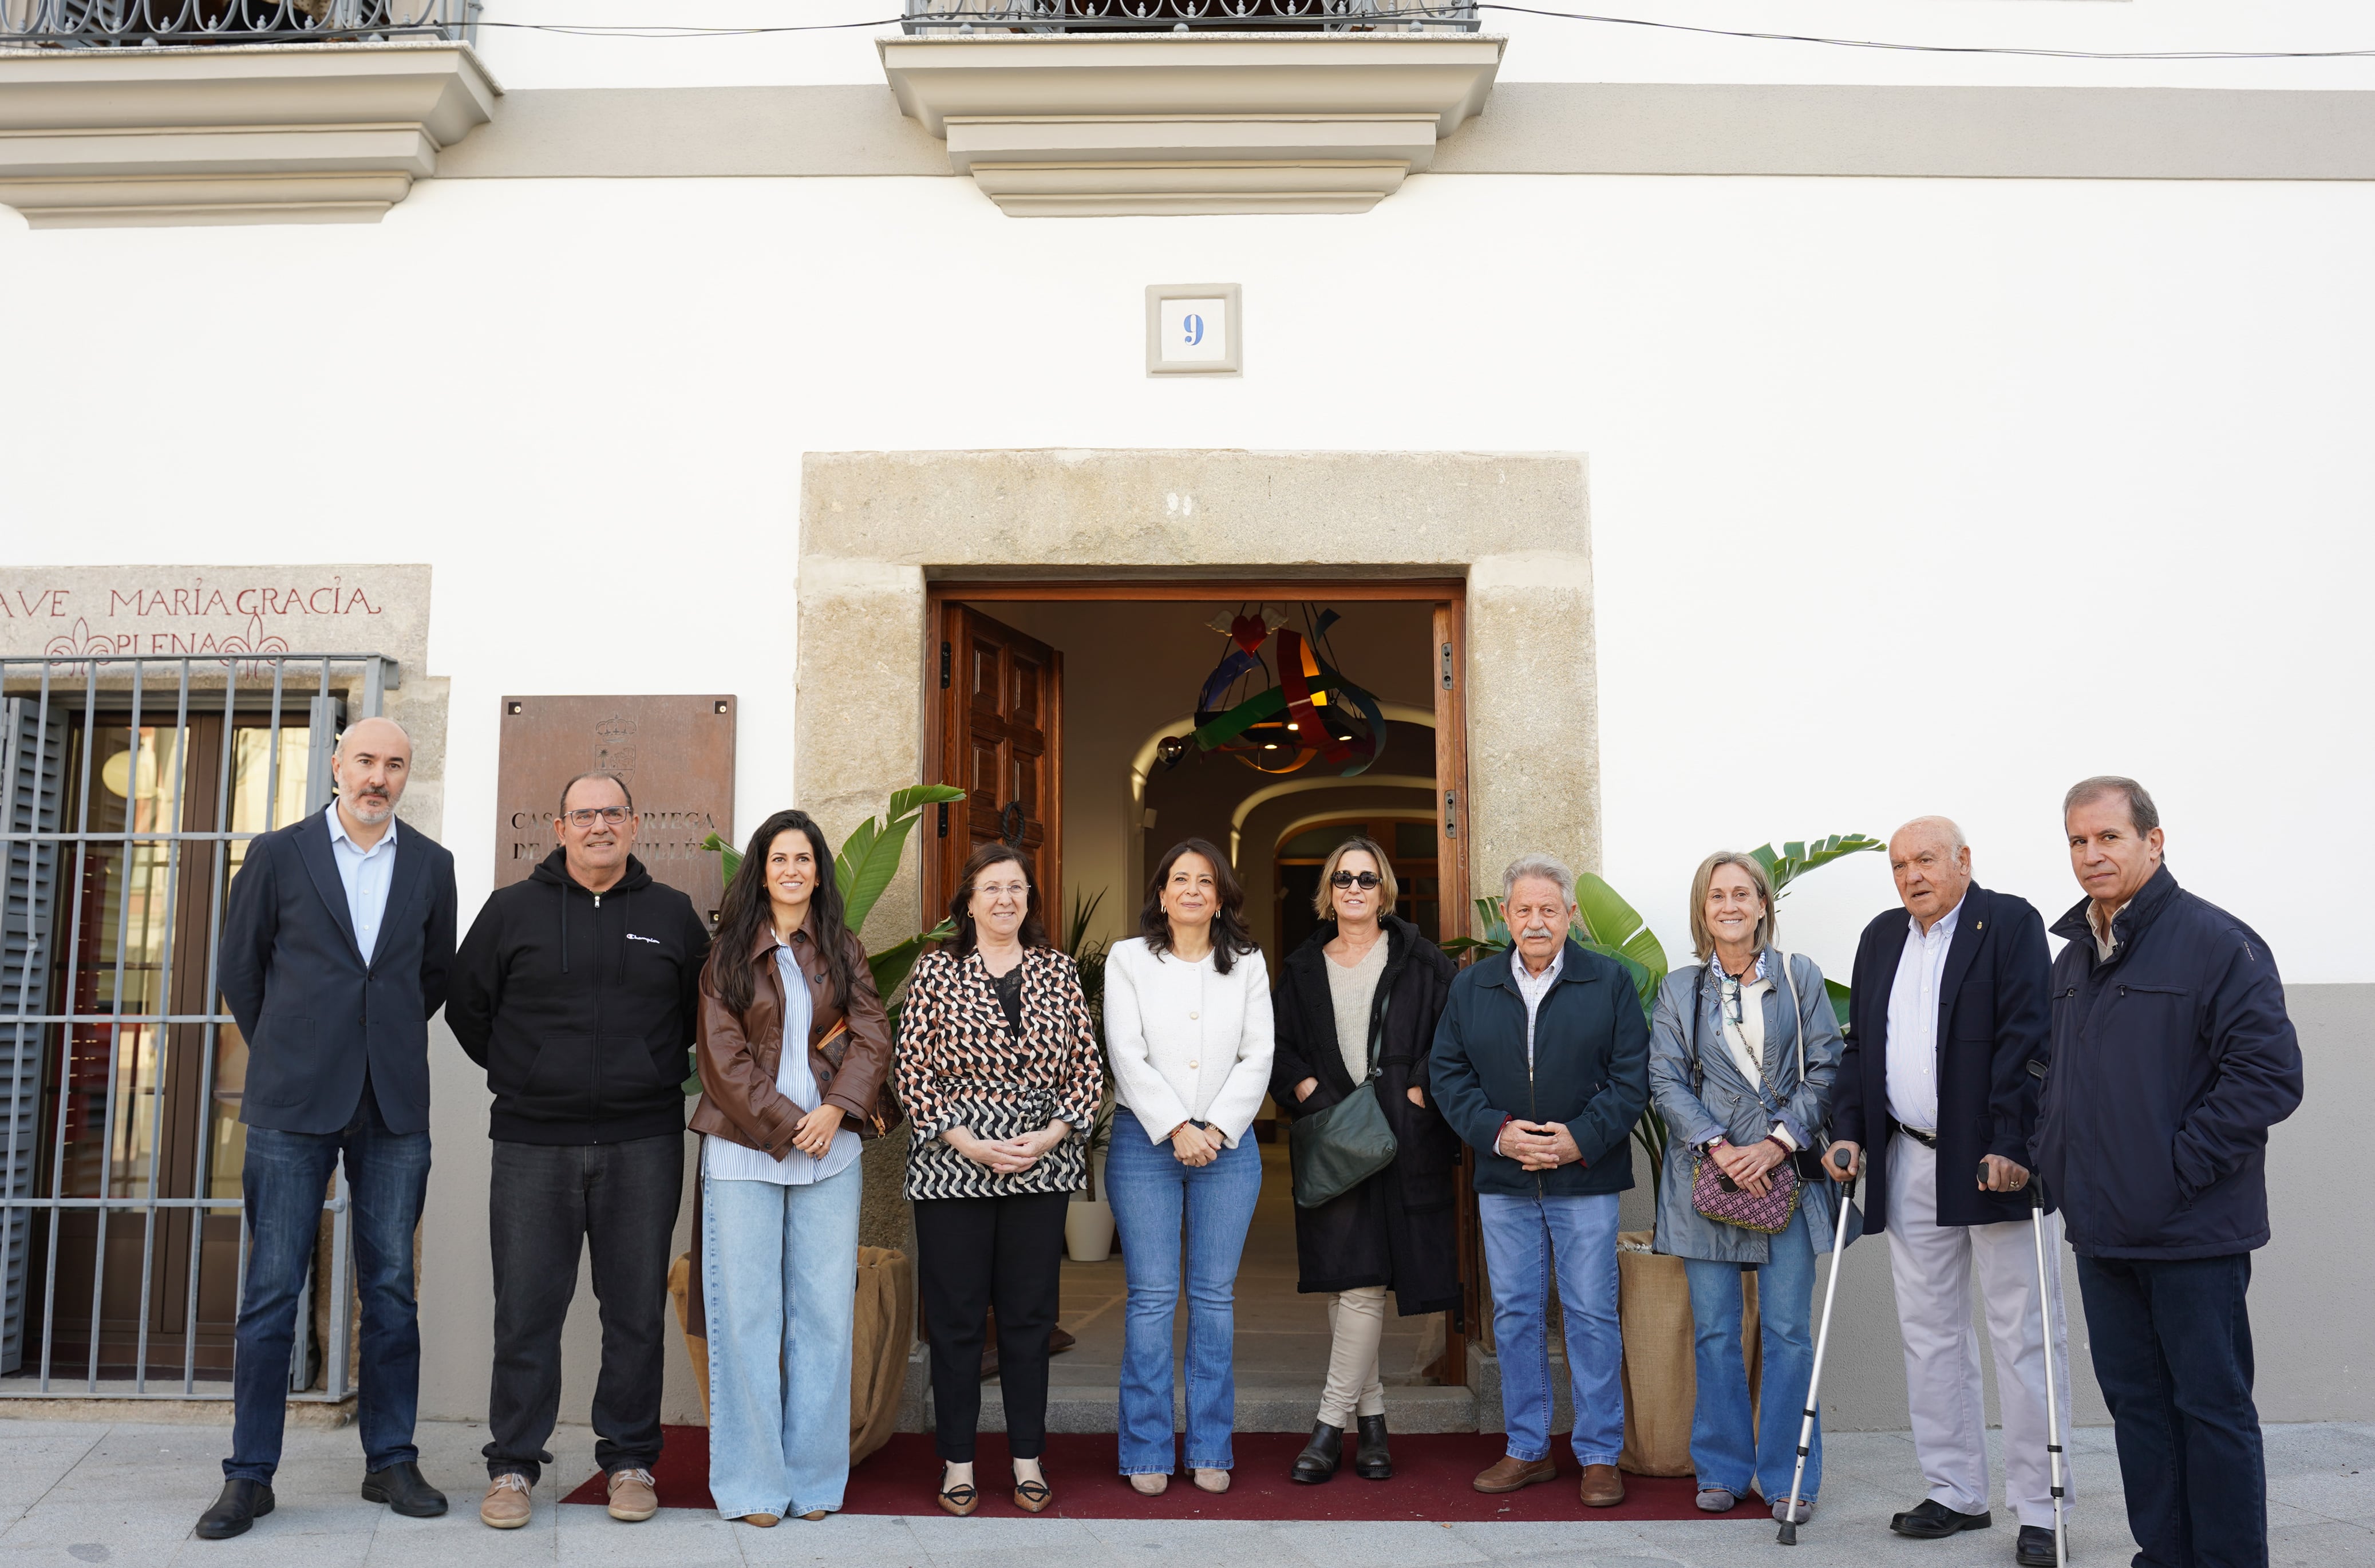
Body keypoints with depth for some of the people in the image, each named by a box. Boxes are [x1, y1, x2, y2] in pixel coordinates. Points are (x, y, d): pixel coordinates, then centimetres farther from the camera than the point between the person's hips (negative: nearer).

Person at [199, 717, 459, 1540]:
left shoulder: (431, 866, 7)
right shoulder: (277, 853, 2)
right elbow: (239, 969, 9)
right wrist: (286, 1055, 11)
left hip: (394, 1106, 2)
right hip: (293, 1102, -2)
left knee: (392, 1287, 7)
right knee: (271, 1289, 2)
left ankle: (391, 1461, 17)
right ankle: (250, 1474, 13)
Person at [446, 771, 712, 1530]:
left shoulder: (673, 913, 8)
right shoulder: (512, 909, 6)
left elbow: (703, 1008, 17)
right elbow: (467, 1004, 13)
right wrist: (518, 1073, 11)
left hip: (643, 1145, 1)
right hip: (533, 1142, 0)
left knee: (636, 1310, 6)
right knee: (525, 1311, 3)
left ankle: (630, 1460, 18)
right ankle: (513, 1465, 16)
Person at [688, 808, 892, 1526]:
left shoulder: (842, 950, 12)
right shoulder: (728, 954, 5)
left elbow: (873, 1037, 4)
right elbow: (722, 1058, -2)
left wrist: (837, 1108, -11)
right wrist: (786, 1125, -9)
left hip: (831, 1151, 2)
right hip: (744, 1151, -2)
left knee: (826, 1312, 3)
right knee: (748, 1313, 0)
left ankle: (815, 1477, 14)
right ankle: (753, 1483, 10)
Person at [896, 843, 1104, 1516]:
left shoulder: (1058, 971, 7)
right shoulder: (935, 970, 1)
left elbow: (1088, 1069, 6)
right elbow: (912, 1071, -3)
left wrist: (1050, 1136, -7)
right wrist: (965, 1142, -11)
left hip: (1041, 1167, 2)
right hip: (953, 1166, -2)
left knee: (1030, 1315, 8)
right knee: (955, 1317, 4)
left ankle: (1028, 1458, 20)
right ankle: (957, 1462, 17)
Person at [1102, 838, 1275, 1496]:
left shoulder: (1247, 965, 9)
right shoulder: (1128, 959, 4)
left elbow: (1258, 1058, 3)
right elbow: (1127, 1054, -4)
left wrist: (1216, 1129, -9)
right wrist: (1176, 1130, -12)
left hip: (1227, 1142, 2)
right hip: (1145, 1141, -2)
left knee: (1215, 1295, 5)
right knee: (1152, 1297, -1)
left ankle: (1211, 1448, 15)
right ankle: (1148, 1451, 9)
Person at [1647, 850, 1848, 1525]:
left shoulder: (1800, 977, 6)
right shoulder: (1678, 990, 8)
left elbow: (1825, 1070, 1)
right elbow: (1666, 1081, 2)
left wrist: (1779, 1143, -10)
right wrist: (1719, 1147, -11)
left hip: (1785, 1170, -1)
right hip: (1706, 1173, 1)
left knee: (1787, 1332, 0)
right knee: (1714, 1333, 5)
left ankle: (1789, 1477, 12)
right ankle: (1722, 1470, 17)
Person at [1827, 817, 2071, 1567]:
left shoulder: (2010, 923, -5)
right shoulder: (1880, 938, 13)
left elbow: (2026, 1039, -13)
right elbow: (1860, 1044, 15)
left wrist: (2010, 1146, -20)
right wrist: (1848, 1132, 5)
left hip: (1998, 1161, -6)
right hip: (1910, 1165, 6)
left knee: (2023, 1336, 1)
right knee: (1929, 1334, 11)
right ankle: (1956, 1492, 23)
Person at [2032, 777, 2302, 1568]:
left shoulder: (2215, 941, -10)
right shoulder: (2071, 957, 12)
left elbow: (2269, 1074, -16)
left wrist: (2179, 1171, -16)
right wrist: (2052, 1157, 10)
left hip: (2192, 1232, -7)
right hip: (2102, 1228, 7)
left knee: (2212, 1405, 3)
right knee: (2136, 1399, 14)